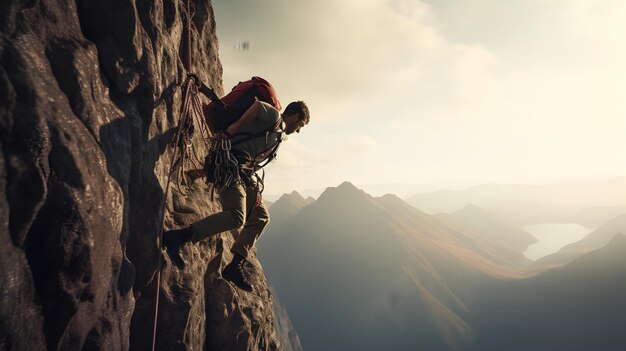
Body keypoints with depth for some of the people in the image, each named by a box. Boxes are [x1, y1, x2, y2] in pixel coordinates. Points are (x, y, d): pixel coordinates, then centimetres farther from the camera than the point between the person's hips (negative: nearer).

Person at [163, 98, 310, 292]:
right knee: (235, 217, -26)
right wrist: (235, 127, -20)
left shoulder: (278, 134, 28)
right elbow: (258, 105, -20)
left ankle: (235, 266, 10)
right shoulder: (274, 117, 2)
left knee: (260, 217, 12)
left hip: (244, 175, 10)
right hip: (232, 167, -10)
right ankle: (176, 237, -28)